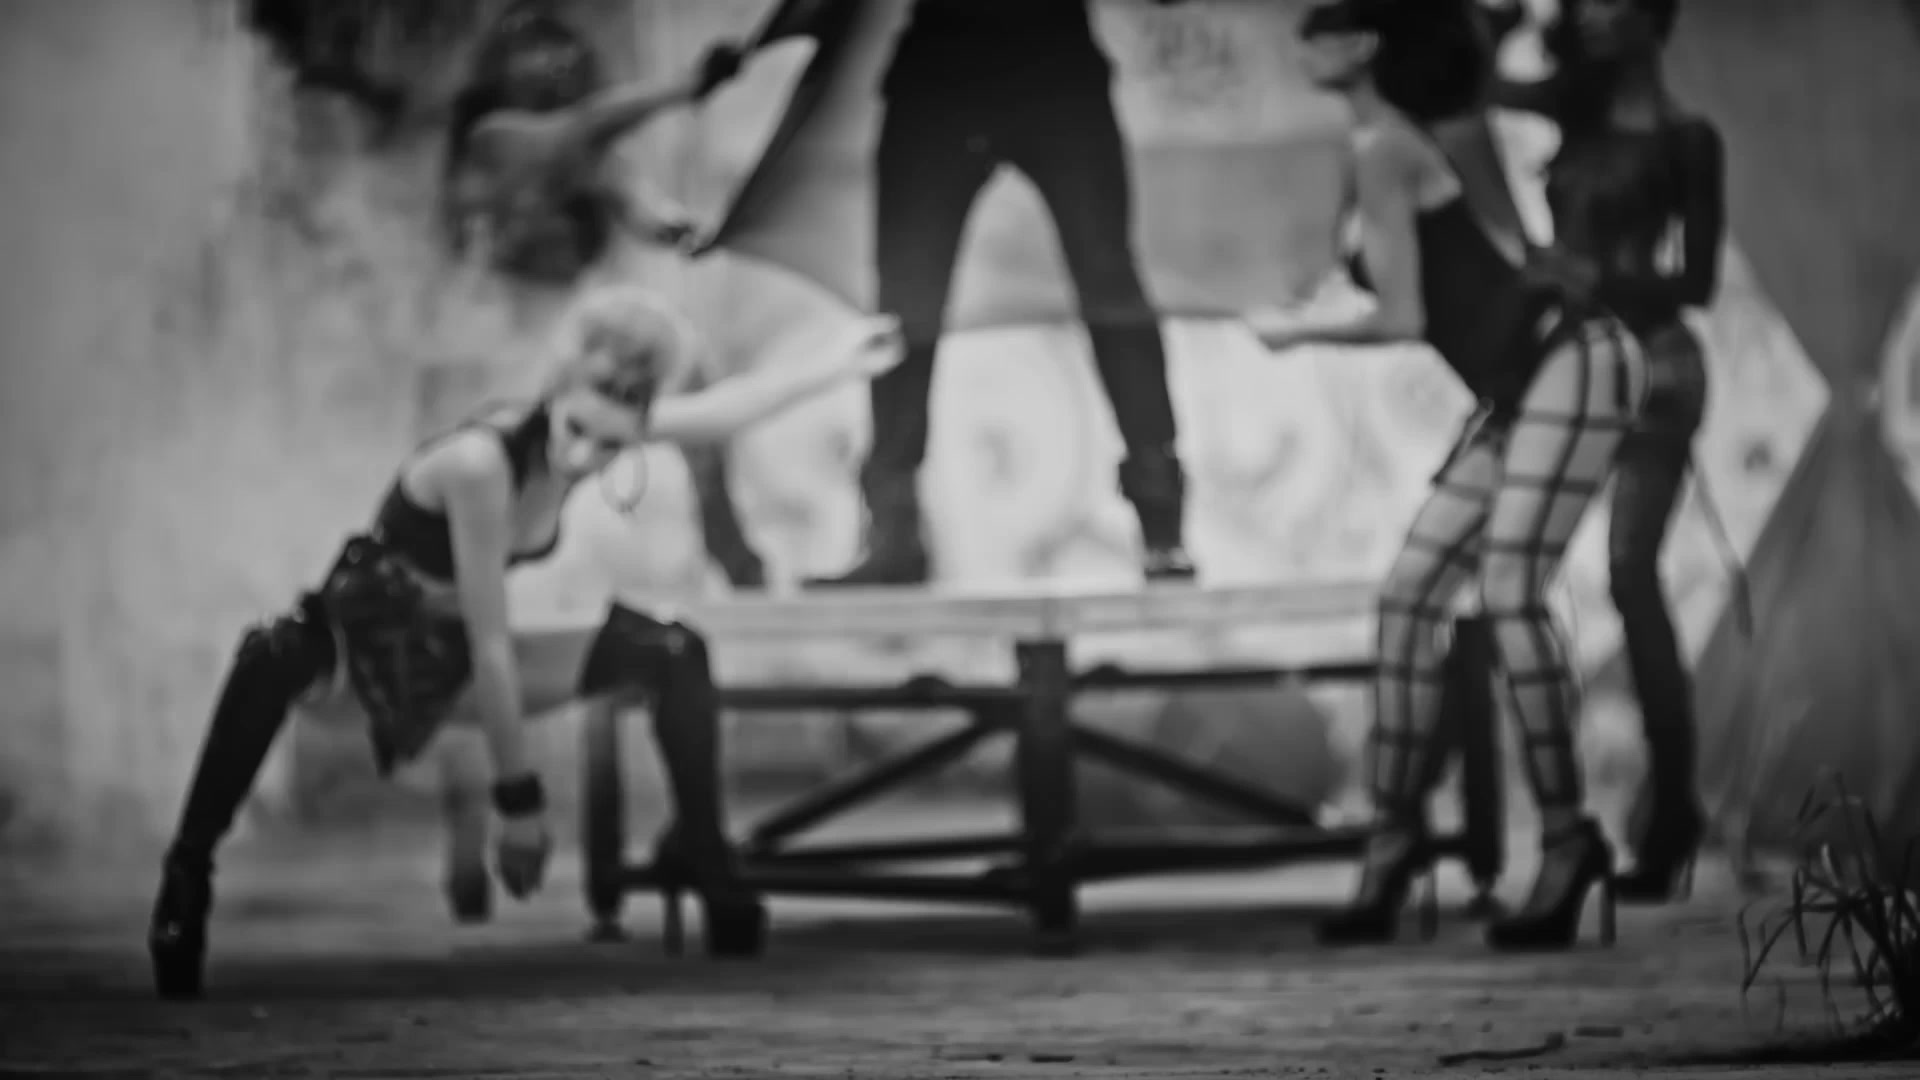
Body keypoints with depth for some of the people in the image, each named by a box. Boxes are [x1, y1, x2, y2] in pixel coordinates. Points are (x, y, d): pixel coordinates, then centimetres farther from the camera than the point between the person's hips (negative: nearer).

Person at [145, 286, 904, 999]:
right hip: (366, 638, -8)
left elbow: (721, 408, 5)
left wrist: (845, 366, 11)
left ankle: (701, 857, 13)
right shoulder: (482, 462, -33)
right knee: (279, 658, -43)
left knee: (670, 651, 1)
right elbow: (489, 647, -29)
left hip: (446, 667, 8)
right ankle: (186, 876, -37)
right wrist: (518, 801, -25)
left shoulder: (591, 425, -13)